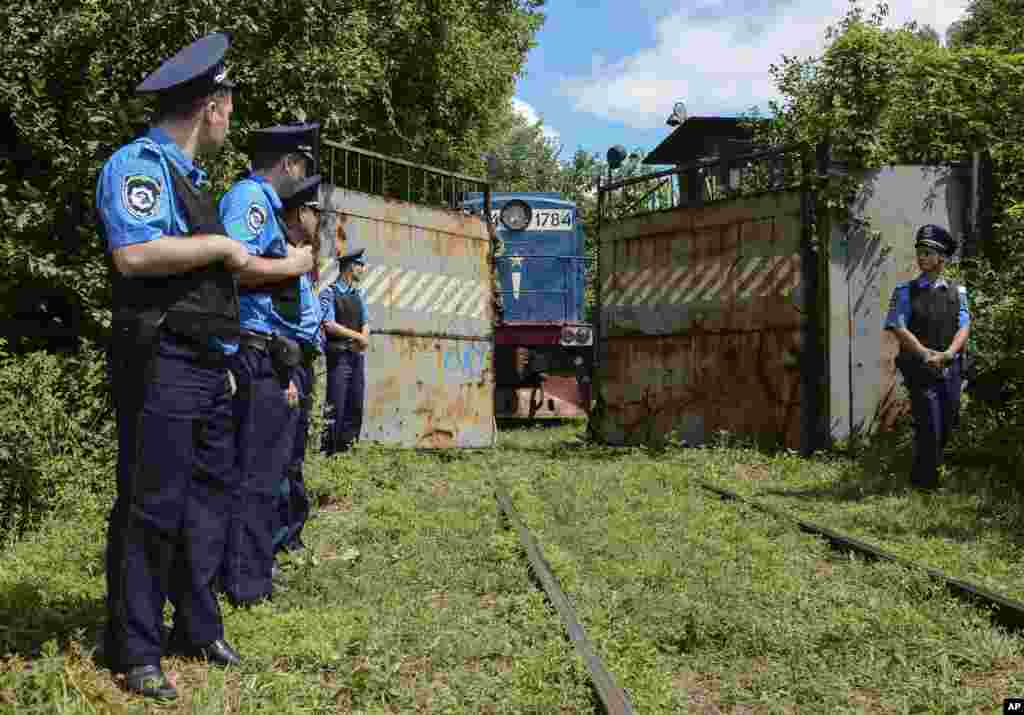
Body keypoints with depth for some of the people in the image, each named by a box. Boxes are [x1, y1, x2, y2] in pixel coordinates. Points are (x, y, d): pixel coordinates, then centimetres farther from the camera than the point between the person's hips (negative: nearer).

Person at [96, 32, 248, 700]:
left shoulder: (190, 175, 19)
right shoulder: (139, 163, -10)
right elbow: (134, 254, -25)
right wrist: (221, 246, -14)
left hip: (208, 368, 10)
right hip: (161, 364, -10)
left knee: (210, 497, 14)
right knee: (152, 506, -3)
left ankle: (198, 629, 26)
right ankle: (136, 652, 8)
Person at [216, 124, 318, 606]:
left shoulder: (264, 203, 21)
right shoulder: (250, 196, -9)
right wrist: (292, 265, -11)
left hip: (267, 357, 10)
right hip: (256, 355, -10)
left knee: (266, 467, 16)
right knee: (255, 472, -5)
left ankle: (255, 568, 26)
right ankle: (246, 584, 1)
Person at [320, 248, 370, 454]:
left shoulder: (359, 295, 16)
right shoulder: (329, 293, -5)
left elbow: (365, 324, 11)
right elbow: (329, 325, -13)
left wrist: (363, 340, -9)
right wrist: (357, 336, -9)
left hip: (357, 355, 7)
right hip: (339, 355, -7)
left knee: (356, 406, 6)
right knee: (336, 407, -7)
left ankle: (346, 448, 12)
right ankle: (328, 451, -2)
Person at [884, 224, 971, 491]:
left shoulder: (957, 292, 7)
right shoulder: (905, 292, 1)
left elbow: (963, 327, -2)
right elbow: (898, 328, -10)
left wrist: (948, 353, -21)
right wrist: (926, 354, -23)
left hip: (950, 369, 3)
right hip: (920, 370, -3)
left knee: (948, 424, 13)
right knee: (928, 426, -7)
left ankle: (932, 466, 37)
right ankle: (924, 480, 9)